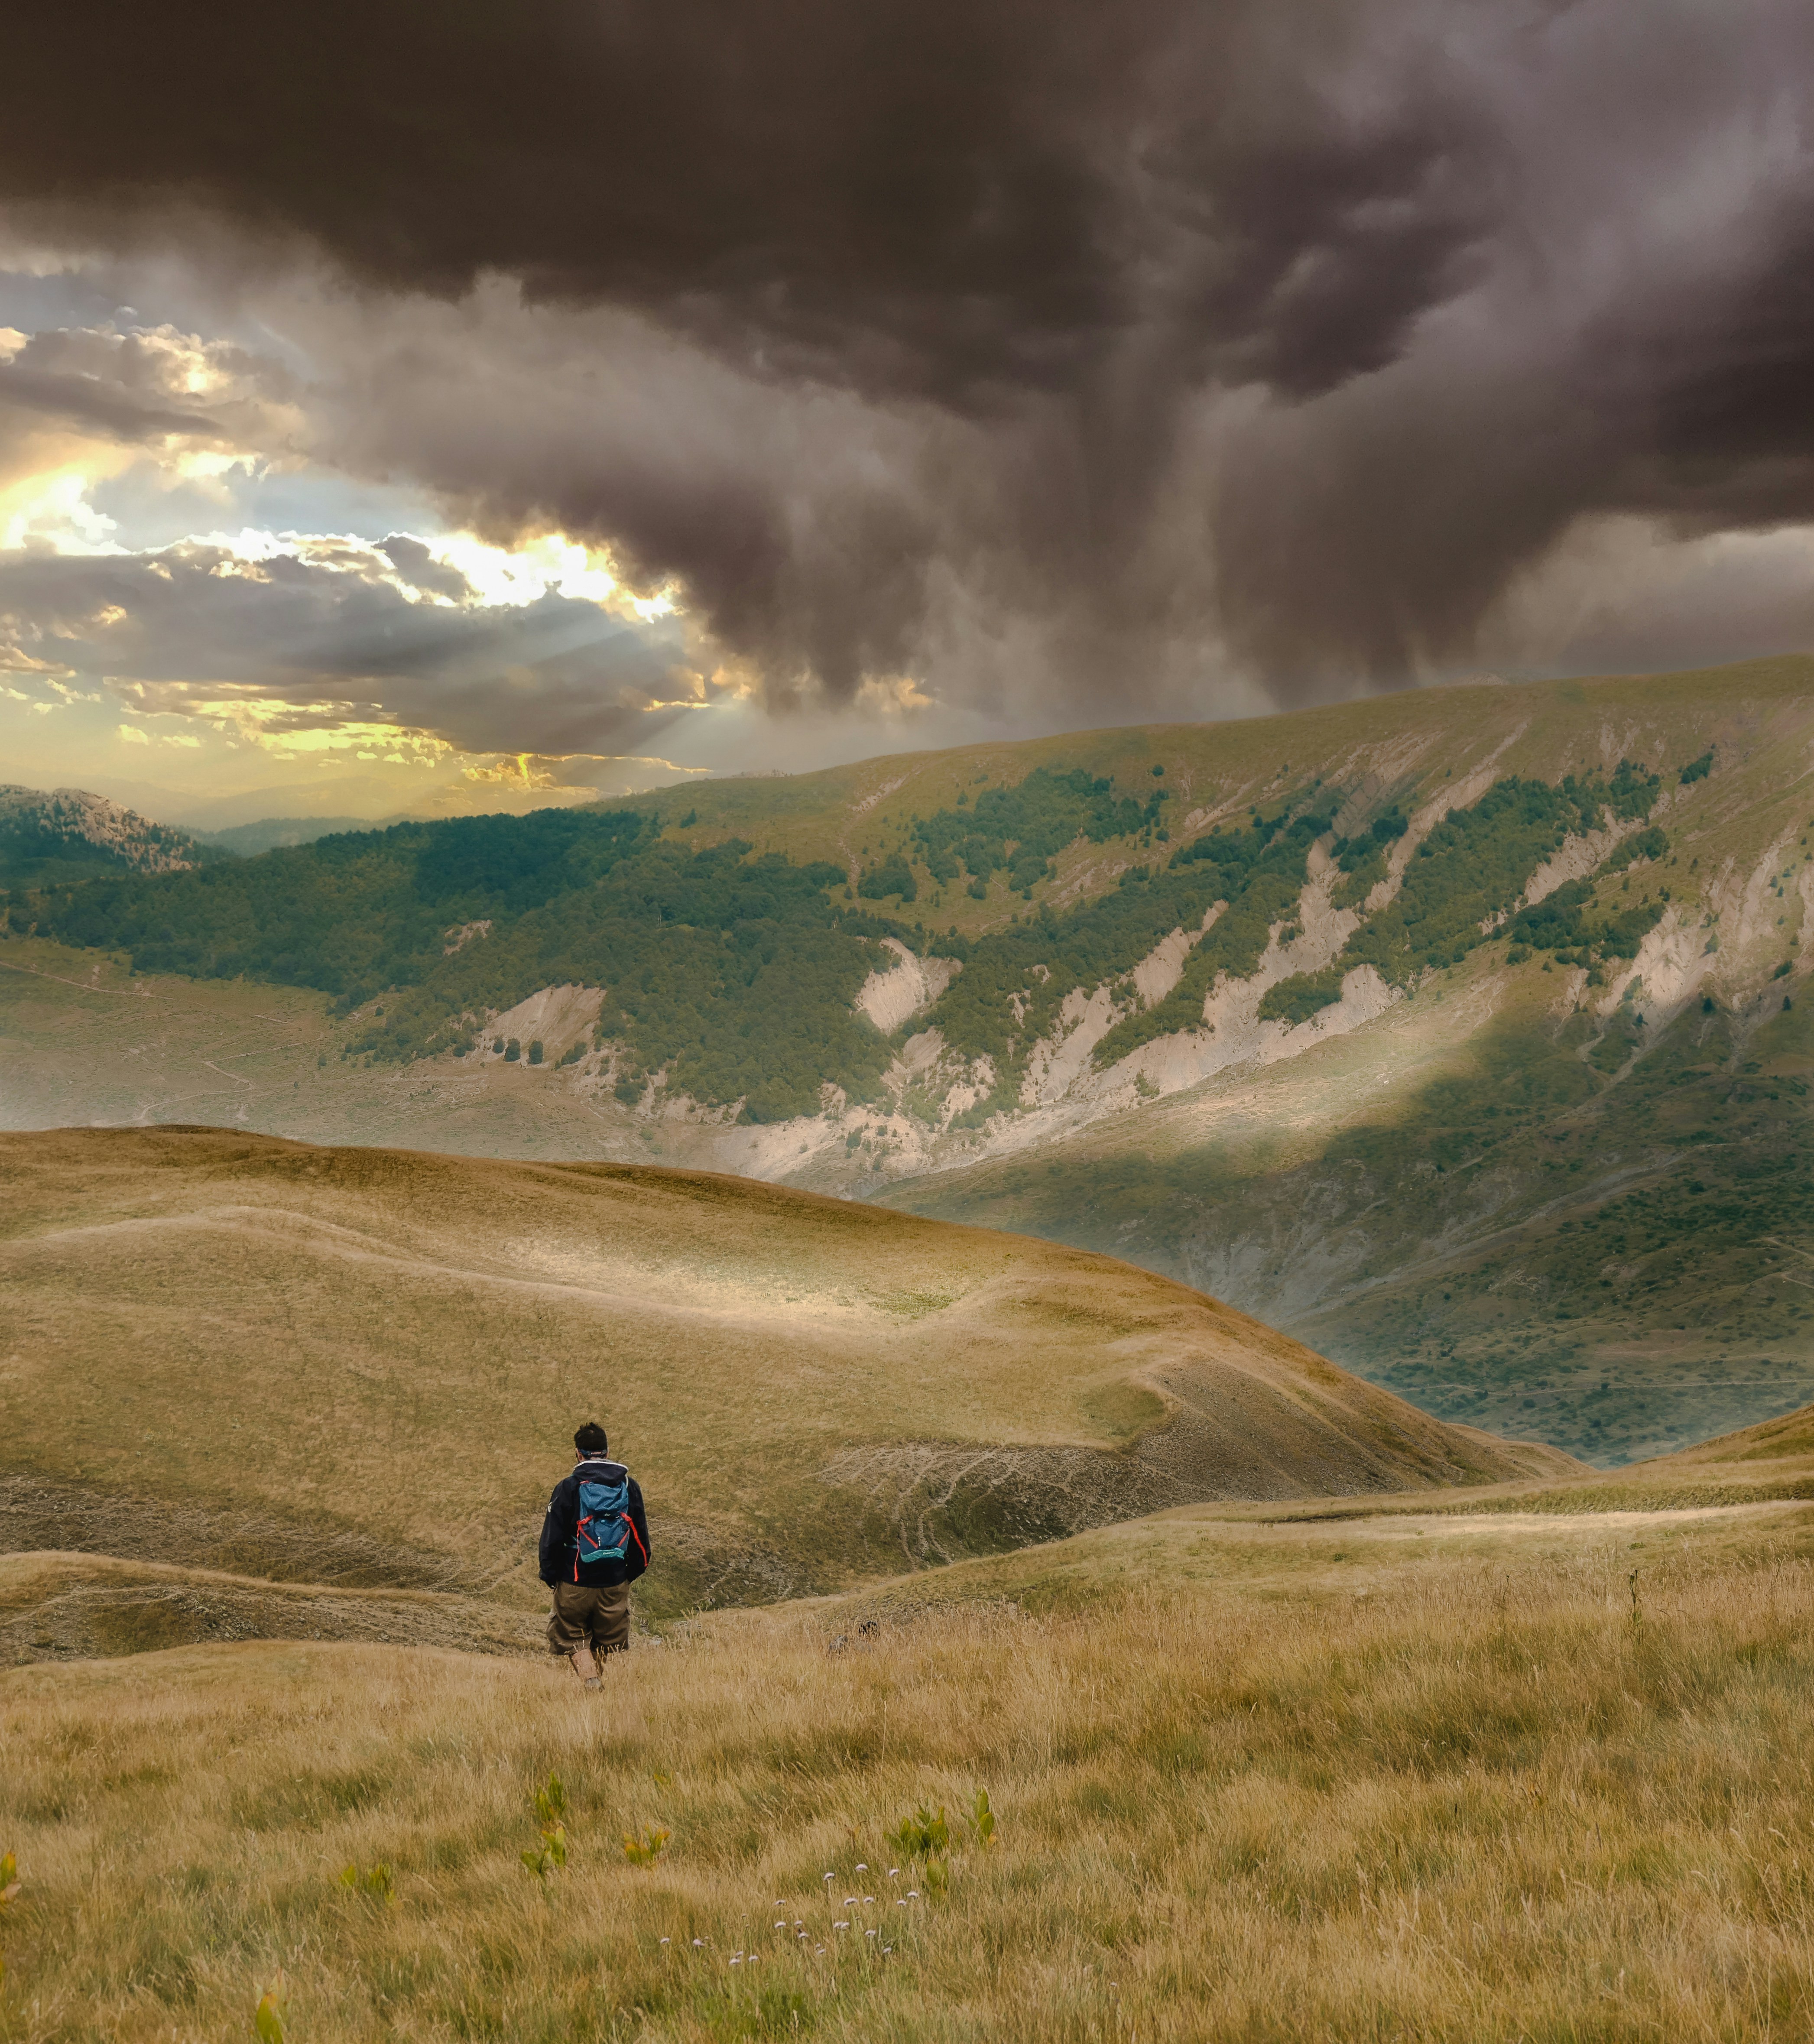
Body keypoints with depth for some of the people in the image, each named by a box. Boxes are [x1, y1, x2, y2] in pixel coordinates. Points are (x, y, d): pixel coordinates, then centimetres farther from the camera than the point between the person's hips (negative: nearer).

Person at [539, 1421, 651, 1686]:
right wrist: (631, 1573, 19)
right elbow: (641, 1537, 7)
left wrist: (550, 1575, 6)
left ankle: (589, 1678, -15)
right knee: (612, 1643, 15)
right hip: (616, 1583, 3)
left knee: (575, 1640, 11)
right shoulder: (629, 1486, 2)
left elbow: (552, 1538, -8)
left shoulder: (568, 1488, -10)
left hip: (575, 1583, -3)